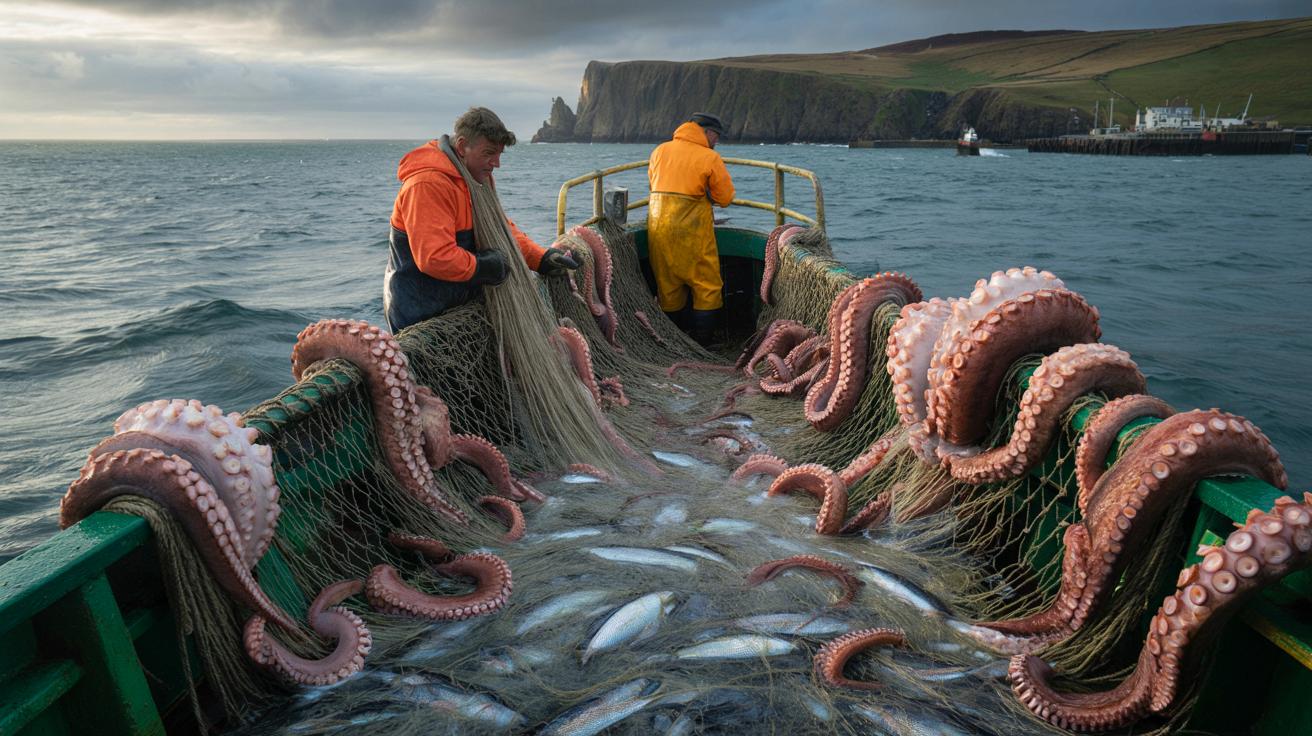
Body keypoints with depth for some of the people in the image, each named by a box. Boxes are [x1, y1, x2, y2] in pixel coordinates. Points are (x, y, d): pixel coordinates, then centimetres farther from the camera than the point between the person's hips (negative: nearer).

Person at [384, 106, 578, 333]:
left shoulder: (479, 177, 8)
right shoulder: (428, 185, -25)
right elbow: (433, 258, -32)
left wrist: (541, 259, 2)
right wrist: (482, 267, -18)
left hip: (463, 303, 9)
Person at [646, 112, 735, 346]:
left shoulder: (660, 150, 10)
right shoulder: (710, 158, -6)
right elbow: (725, 198, -3)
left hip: (658, 225, 6)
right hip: (692, 230, -5)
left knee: (668, 285, 14)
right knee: (707, 287, 6)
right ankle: (702, 341, 4)